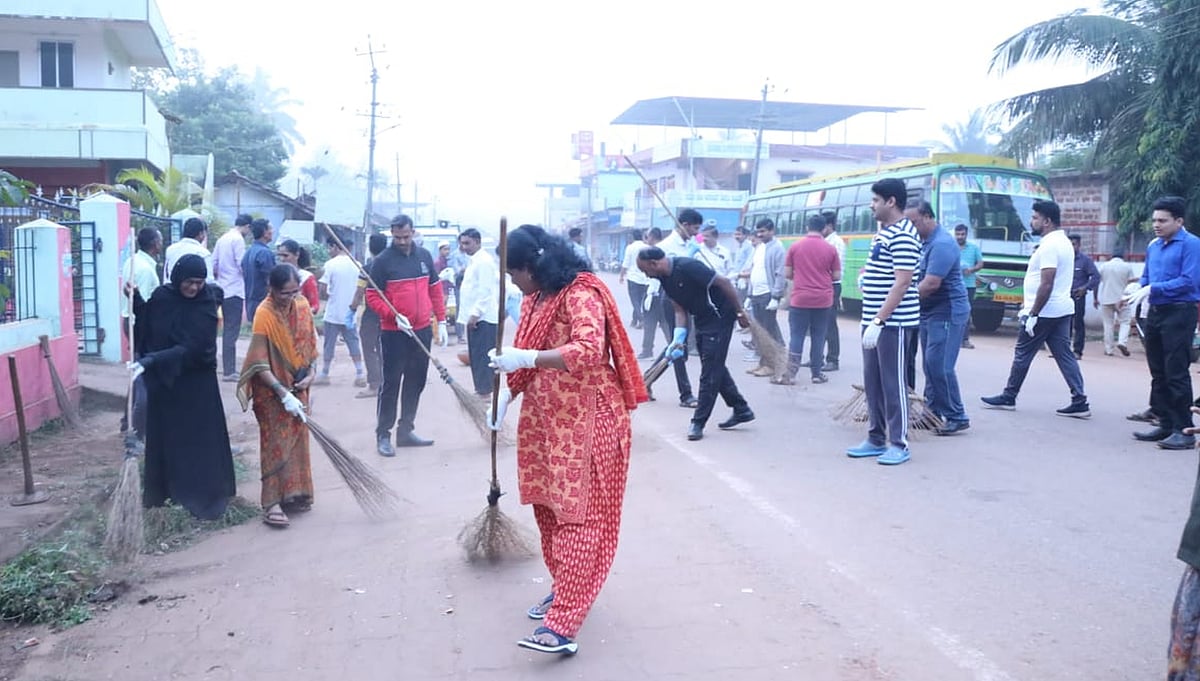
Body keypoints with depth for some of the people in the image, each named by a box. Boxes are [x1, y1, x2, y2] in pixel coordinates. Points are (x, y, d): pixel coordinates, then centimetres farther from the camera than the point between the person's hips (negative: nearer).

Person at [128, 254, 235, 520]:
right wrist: (135, 298, -2)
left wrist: (150, 360, -30)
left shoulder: (207, 305, -15)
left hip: (197, 382, -4)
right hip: (162, 380, 4)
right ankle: (158, 492, 28)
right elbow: (147, 322, 15)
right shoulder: (161, 297, -3)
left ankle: (204, 496, 9)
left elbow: (191, 349, -23)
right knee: (162, 436, 13)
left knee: (200, 440, 0)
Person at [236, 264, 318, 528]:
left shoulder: (303, 306, -3)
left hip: (298, 388, 6)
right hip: (272, 391, -6)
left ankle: (294, 495, 25)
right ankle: (272, 503, 4)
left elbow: (310, 343, 11)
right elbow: (259, 365, -22)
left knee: (298, 439, 12)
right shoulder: (265, 314, -20)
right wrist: (284, 394, -24)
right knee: (276, 443, -2)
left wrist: (311, 373, -4)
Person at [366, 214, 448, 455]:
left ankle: (406, 430, 21)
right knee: (391, 383, -1)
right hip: (393, 333, -5)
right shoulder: (382, 261, -6)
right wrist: (394, 316, -20)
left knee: (416, 382, 11)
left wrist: (441, 321, 8)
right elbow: (372, 297, -6)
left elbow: (435, 289, 13)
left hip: (422, 331, 5)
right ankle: (383, 434, 7)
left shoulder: (424, 256, 8)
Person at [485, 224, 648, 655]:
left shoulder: (580, 294, -17)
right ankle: (564, 589, 32)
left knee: (579, 514, -7)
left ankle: (563, 625, -8)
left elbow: (589, 350, -32)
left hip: (585, 420, -9)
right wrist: (506, 394, 5)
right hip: (544, 418, 9)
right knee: (547, 507, 15)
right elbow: (523, 357, 19)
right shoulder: (535, 297, 11)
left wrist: (527, 358, -33)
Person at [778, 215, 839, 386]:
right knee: (818, 337, 7)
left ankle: (790, 374, -1)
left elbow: (787, 274, 1)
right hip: (823, 300, 0)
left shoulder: (795, 246, -1)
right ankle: (817, 374, 11)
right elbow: (836, 275, 2)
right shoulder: (830, 249, -1)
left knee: (796, 336, 2)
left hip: (800, 299, 0)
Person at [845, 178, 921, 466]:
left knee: (893, 383, -1)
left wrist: (878, 322, -24)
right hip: (873, 319, 9)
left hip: (892, 322, -9)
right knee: (871, 381, 13)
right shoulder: (882, 231, 14)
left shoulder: (903, 236, -16)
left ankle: (899, 443, 8)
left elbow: (902, 283, -22)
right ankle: (876, 439, 22)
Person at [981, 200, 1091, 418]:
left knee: (1022, 354, 3)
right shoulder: (1063, 242, 15)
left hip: (1044, 312, -9)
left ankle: (1008, 398, 13)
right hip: (1062, 310, 9)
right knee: (1065, 355, 7)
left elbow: (1046, 284, -23)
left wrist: (1033, 314, -22)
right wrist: (1030, 304, 24)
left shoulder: (1049, 246, -17)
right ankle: (1080, 402, 4)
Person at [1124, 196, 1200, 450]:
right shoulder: (1153, 246, 14)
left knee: (1176, 373, -8)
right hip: (1155, 313, 8)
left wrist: (1153, 289, -19)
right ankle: (1166, 424, 21)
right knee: (1158, 373, 12)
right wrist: (1141, 290, 0)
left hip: (1179, 314, -8)